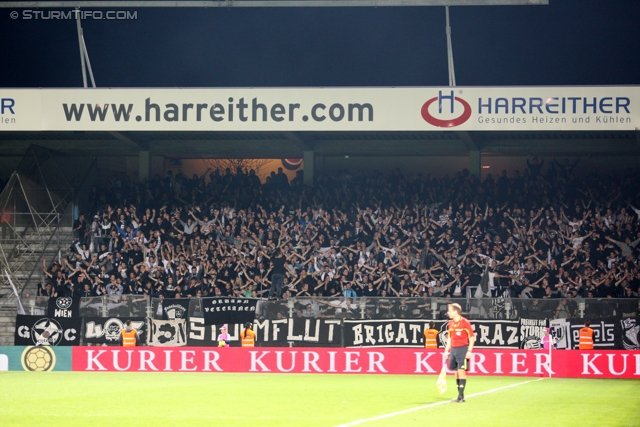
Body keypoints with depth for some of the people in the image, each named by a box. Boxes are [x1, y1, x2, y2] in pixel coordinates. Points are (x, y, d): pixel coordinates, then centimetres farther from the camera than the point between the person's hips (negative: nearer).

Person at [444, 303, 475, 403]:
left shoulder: (465, 322, -10)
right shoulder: (450, 323, 11)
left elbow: (472, 337, -8)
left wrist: (469, 351, -14)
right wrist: (447, 350, 14)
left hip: (463, 349, -7)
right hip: (453, 349, 7)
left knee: (461, 371, -11)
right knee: (456, 372, 6)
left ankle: (461, 396, -10)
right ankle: (460, 395, 10)